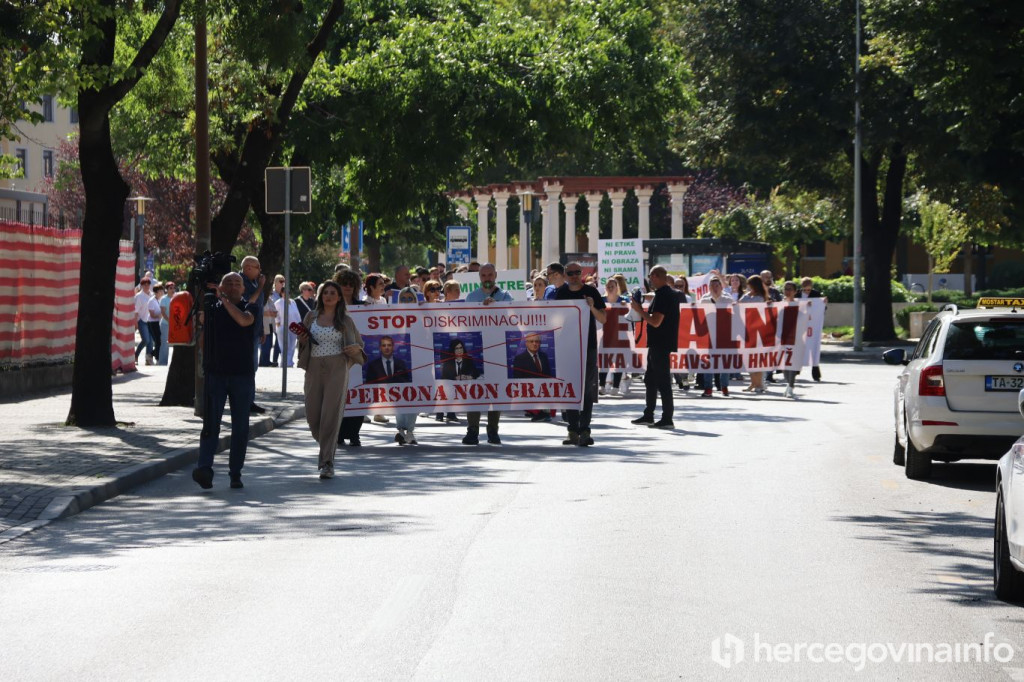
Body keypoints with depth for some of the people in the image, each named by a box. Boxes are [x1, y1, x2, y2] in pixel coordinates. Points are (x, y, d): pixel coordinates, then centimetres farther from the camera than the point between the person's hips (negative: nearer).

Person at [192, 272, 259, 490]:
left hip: (242, 374, 0)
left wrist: (223, 298, -17)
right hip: (215, 372, 0)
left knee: (240, 427, 4)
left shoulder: (250, 307, 4)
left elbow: (244, 320, -18)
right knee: (211, 423, -11)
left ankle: (235, 473, 11)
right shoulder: (211, 308, 10)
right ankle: (204, 468, -21)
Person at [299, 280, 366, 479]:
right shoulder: (311, 317, 11)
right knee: (312, 415, 1)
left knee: (331, 414, -10)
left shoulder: (345, 321, 6)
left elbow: (359, 343, 13)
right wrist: (303, 340, -3)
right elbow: (302, 342, 20)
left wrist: (355, 348, -10)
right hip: (314, 368, 3)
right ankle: (326, 446, 31)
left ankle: (327, 462, -8)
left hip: (337, 368, -3)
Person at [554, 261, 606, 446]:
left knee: (587, 389, -7)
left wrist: (592, 307, -19)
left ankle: (584, 430, -8)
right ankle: (573, 430, 9)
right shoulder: (561, 293, 9)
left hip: (588, 346, -3)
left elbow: (603, 320, -2)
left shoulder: (591, 292, -1)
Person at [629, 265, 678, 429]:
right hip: (659, 343, 11)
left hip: (660, 344, -11)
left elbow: (656, 321, -24)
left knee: (662, 381, -7)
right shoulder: (670, 293, 15)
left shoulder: (662, 295, -18)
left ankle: (667, 419, -5)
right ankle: (648, 415, 23)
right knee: (650, 379, 17)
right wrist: (642, 311, 19)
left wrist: (639, 310, -14)